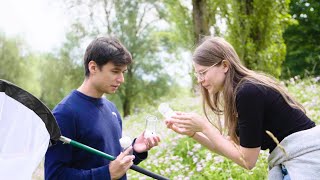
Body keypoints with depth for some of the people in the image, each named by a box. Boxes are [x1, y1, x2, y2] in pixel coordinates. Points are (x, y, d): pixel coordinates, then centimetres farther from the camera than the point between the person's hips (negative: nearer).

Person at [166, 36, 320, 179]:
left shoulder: (247, 92, -20)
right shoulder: (238, 91, 8)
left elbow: (247, 160, -16)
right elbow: (232, 146, 12)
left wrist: (204, 127, -14)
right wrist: (191, 132, 2)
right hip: (287, 162, 9)